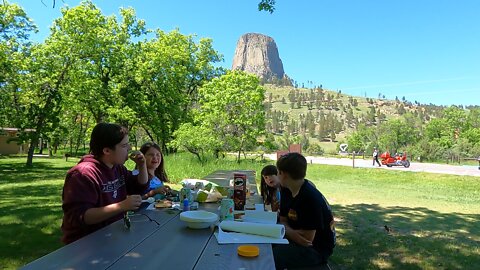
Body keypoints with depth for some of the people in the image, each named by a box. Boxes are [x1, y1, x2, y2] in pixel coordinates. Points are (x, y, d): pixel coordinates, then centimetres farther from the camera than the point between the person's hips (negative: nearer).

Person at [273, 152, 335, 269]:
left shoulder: (310, 198, -26)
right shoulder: (286, 191, 1)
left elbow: (307, 239, -24)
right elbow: (283, 221, 5)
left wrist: (288, 232, -10)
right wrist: (292, 233, -16)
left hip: (317, 249, -8)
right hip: (298, 237, 8)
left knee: (269, 259, -25)